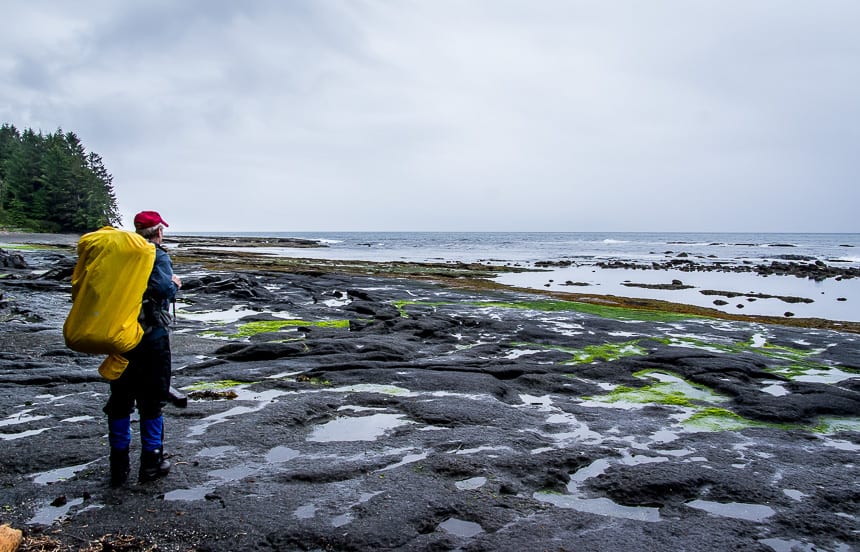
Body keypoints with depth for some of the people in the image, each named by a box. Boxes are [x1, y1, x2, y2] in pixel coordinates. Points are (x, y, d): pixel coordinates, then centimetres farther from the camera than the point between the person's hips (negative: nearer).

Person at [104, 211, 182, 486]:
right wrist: (175, 283, -3)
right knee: (151, 401, 5)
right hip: (152, 337, -5)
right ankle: (151, 463, 13)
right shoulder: (157, 256, -10)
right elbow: (164, 289, -25)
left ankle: (118, 466, 19)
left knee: (119, 400, 13)